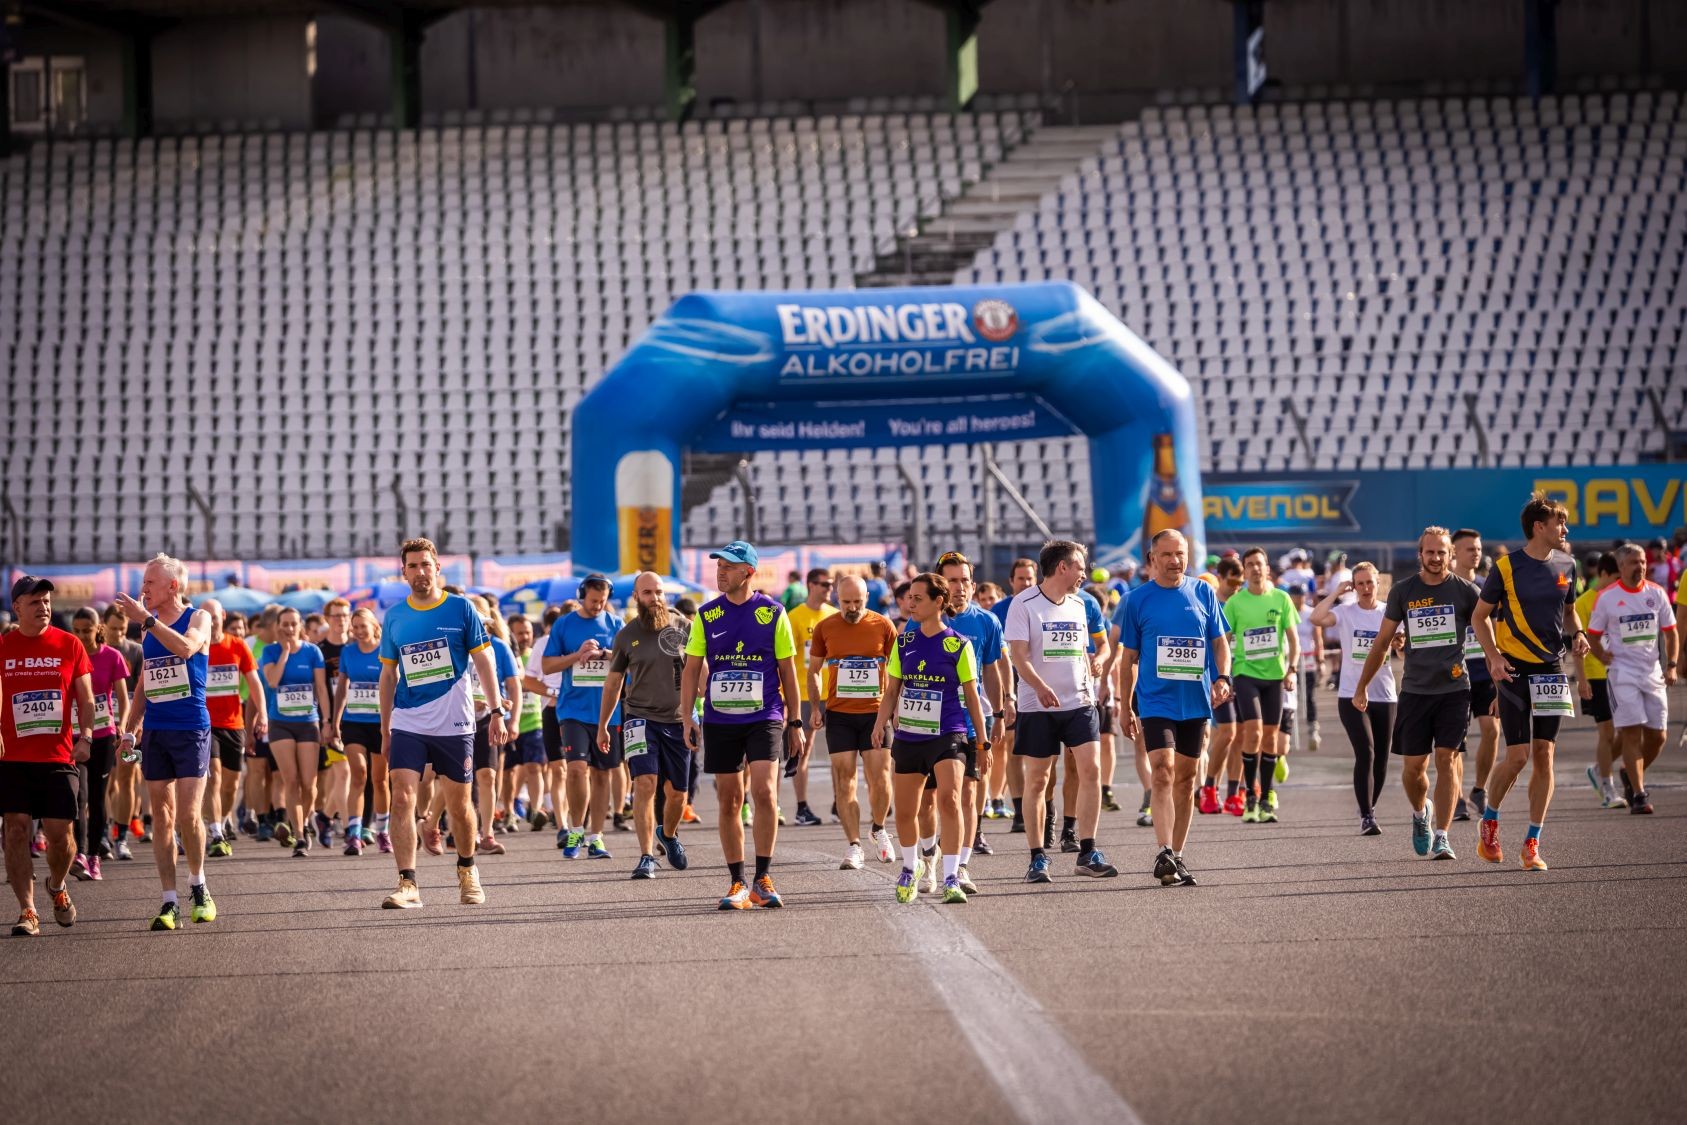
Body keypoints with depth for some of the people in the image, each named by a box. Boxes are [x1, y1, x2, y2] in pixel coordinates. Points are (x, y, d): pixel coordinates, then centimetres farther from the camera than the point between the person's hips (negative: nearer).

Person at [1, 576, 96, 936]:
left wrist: (85, 738, -6)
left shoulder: (69, 645, 3)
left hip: (58, 757, 0)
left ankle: (58, 885, 29)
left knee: (60, 832, -2)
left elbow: (86, 698, 7)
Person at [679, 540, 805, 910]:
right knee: (729, 800, 4)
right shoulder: (706, 616, 5)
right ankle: (737, 884, 12)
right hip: (719, 721, 2)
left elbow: (788, 670, 6)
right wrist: (687, 717, -3)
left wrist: (794, 722, 6)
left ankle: (763, 878, -7)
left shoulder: (772, 613, 0)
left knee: (763, 791, -17)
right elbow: (692, 670, 8)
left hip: (764, 717, -2)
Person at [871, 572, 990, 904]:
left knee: (949, 799, -23)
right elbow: (891, 690, 13)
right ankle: (911, 867, 38)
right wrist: (881, 723, -3)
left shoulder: (958, 645, -3)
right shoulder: (903, 642, 7)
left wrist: (983, 740, 4)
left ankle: (951, 878, -20)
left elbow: (971, 695, 3)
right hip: (908, 737, 4)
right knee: (905, 811, 11)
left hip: (947, 735, -4)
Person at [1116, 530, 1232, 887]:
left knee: (1187, 778, 8)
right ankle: (1165, 854, -23)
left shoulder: (1203, 593, 6)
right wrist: (1125, 707, 6)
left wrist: (1222, 677, -8)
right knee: (1162, 771, -17)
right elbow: (1129, 657, 6)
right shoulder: (1138, 599, 1)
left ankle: (1177, 857, 18)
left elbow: (1220, 641, 10)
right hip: (1156, 700, -3)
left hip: (1196, 701, 3)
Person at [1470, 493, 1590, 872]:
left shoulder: (1565, 565, 7)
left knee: (1543, 755, 0)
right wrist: (1494, 656, -14)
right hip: (1514, 670, -4)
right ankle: (1489, 823, 18)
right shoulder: (1506, 566, -7)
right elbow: (1480, 616, 0)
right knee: (1517, 756, -8)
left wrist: (1577, 634, 0)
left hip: (1551, 670, 4)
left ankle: (1532, 844, 5)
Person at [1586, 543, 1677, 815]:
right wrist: (1603, 656, -13)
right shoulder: (1607, 598, -3)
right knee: (1632, 733, -12)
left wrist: (1671, 665, 0)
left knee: (1657, 736, 4)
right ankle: (1638, 795, -10)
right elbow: (1593, 636, 5)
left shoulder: (1656, 593, 5)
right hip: (1623, 673, -4)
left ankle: (1632, 774, 30)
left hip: (1653, 672, 4)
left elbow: (1670, 632, 11)